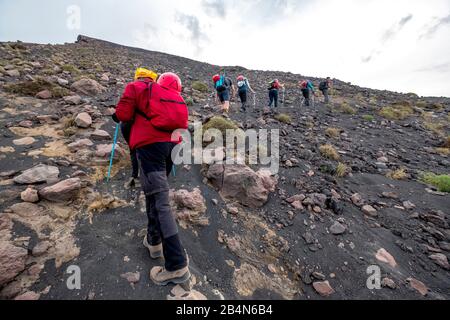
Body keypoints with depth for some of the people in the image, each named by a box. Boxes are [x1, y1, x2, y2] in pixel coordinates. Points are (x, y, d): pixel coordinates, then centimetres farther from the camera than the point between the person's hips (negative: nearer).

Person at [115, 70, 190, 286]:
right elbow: (181, 123, 15)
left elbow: (122, 114, 5)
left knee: (160, 202, -10)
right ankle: (154, 240, 30)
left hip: (150, 144, -5)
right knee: (155, 191, 21)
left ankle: (177, 265, -9)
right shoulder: (178, 98, 24)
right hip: (172, 144, 6)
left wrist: (138, 114, 24)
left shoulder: (139, 87, 14)